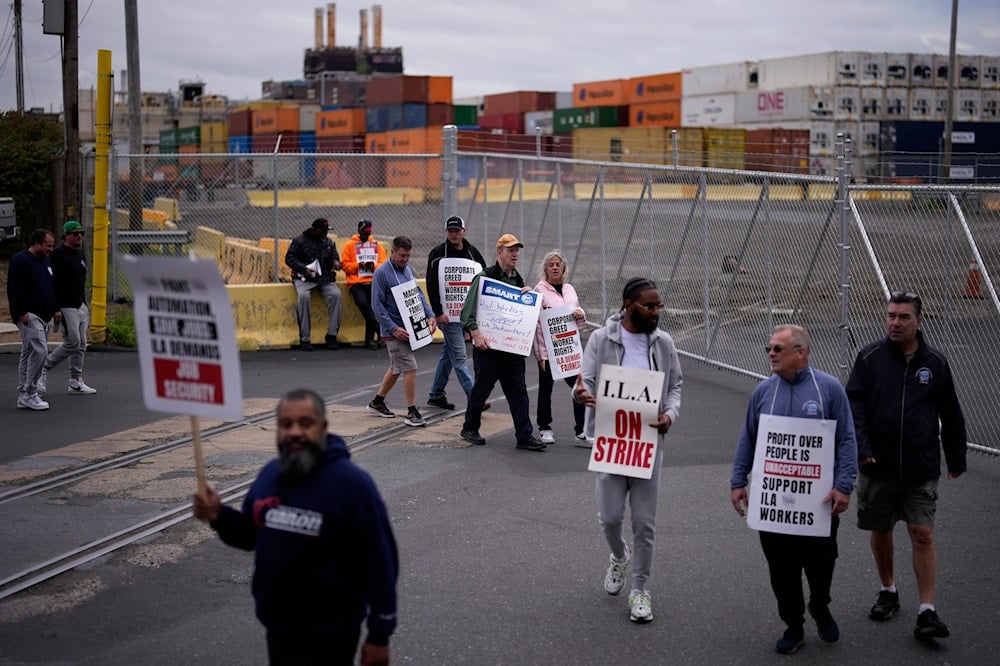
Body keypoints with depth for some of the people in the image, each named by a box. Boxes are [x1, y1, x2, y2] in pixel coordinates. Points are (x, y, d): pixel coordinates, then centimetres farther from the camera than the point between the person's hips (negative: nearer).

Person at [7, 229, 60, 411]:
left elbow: (51, 288, 28)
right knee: (39, 350, -17)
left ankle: (24, 397, 14)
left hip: (44, 316, 9)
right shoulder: (20, 261, -10)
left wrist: (55, 309, 18)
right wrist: (22, 313, -20)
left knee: (28, 354, 11)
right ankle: (29, 394, -12)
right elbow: (14, 288, -15)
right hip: (29, 316, -9)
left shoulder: (46, 262, 18)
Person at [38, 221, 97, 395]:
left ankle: (76, 383, 12)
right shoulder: (57, 255, -12)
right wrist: (55, 309, -22)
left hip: (81, 306, 8)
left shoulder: (81, 255, 16)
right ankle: (43, 369, 5)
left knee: (81, 345, 7)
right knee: (73, 343, -11)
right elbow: (53, 283, -17)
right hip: (66, 307, -8)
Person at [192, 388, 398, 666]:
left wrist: (379, 636, -14)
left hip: (327, 636, -7)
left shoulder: (352, 483, -19)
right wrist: (218, 516, -4)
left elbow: (380, 562, -16)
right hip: (277, 628, 7)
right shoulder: (270, 473, 3)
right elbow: (251, 535, 16)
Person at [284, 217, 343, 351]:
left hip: (325, 278, 3)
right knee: (303, 296, -34)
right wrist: (304, 269, -13)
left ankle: (332, 335, -19)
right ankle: (305, 339, -27)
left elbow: (333, 256, 19)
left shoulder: (329, 242, 17)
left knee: (336, 294, -26)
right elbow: (289, 258, 0)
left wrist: (335, 262, -7)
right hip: (304, 278, -3)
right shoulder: (299, 240, 4)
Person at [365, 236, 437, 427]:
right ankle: (412, 413, -3)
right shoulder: (382, 273, -12)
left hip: (409, 327, 8)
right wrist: (393, 329, -21)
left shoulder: (408, 269, 10)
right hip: (395, 329, -8)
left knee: (396, 368, 17)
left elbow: (418, 294, 15)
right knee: (410, 368, -10)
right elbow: (377, 305, -14)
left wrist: (429, 315, 0)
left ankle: (377, 402, 33)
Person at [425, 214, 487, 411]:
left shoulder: (472, 252, 9)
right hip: (448, 313, -6)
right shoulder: (437, 253, -6)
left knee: (448, 353, 14)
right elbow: (432, 285, -10)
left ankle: (436, 395, 24)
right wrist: (438, 312, -16)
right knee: (459, 356, -8)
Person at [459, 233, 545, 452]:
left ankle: (525, 436, 1)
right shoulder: (484, 278, -7)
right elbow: (468, 311, -12)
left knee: (518, 391, 1)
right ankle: (470, 428, 25)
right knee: (482, 388, 7)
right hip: (487, 345, -6)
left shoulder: (518, 280, 15)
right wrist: (476, 333, -24)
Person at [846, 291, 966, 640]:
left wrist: (956, 459, 13)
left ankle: (927, 611, -2)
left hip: (921, 469, -1)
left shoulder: (935, 362, 1)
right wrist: (860, 446, -20)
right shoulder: (869, 358, -3)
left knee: (923, 535, -6)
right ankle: (888, 591, 34)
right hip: (877, 466, 1)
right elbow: (854, 403, -7)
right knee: (881, 531, 13)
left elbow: (951, 415, 10)